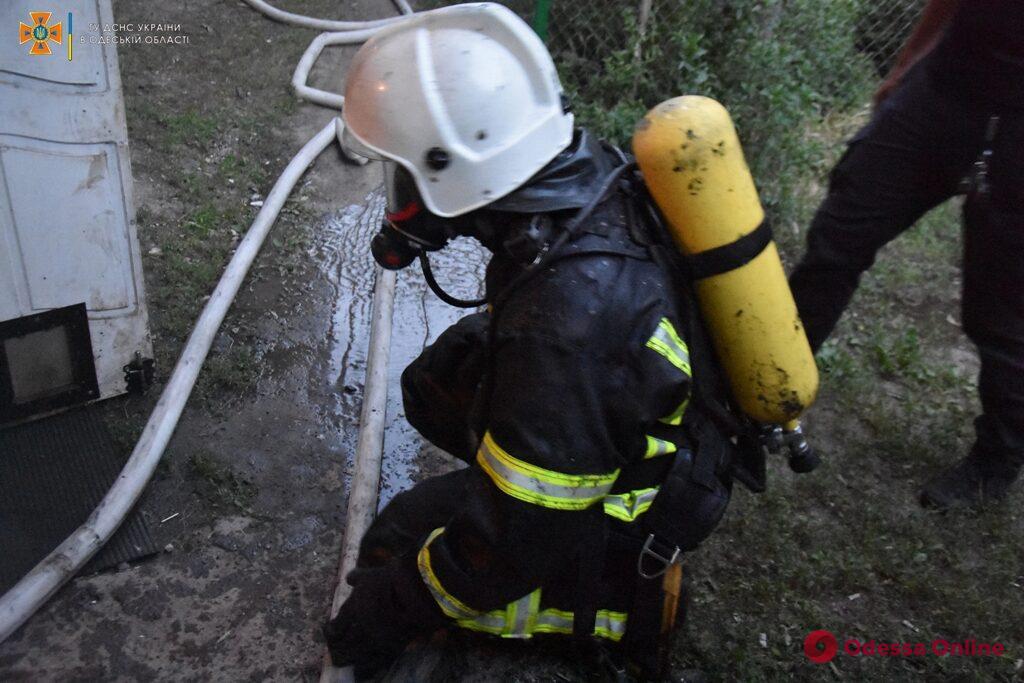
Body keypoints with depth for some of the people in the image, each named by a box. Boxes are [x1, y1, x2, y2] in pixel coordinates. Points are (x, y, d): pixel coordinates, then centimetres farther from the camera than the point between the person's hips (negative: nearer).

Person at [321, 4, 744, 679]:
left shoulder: (568, 327, -42)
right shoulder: (587, 170, -16)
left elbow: (518, 543, -28)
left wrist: (390, 609, -12)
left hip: (641, 500, -7)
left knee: (402, 539, -1)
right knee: (431, 386, 8)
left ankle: (625, 594, 5)